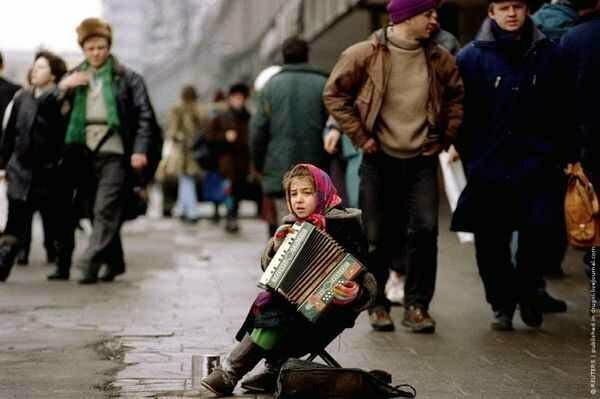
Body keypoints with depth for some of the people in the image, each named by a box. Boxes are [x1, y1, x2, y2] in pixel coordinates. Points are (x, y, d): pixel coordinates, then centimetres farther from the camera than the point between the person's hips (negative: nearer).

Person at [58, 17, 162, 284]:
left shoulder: (127, 78, 1)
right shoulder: (75, 78, 13)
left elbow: (144, 116, -4)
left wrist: (140, 150, -14)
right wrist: (62, 87, -8)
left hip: (115, 154, -5)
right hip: (86, 155, 5)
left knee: (105, 212, -13)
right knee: (98, 213, 10)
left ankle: (90, 265, -14)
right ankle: (114, 263, 22)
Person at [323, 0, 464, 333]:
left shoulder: (440, 59, 3)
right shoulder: (365, 55, -8)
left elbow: (456, 97, 17)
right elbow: (334, 94, -2)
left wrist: (444, 138, 9)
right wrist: (360, 137, -5)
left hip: (422, 160, 2)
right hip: (380, 159, -2)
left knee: (425, 230, -10)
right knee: (378, 237, 3)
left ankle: (417, 305, 2)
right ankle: (377, 304, 20)